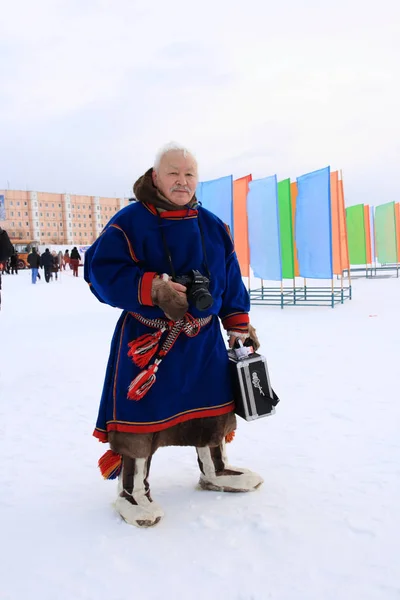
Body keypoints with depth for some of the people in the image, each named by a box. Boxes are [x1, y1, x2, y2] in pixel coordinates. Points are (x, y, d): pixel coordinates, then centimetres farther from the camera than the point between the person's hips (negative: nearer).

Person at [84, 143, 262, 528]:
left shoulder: (213, 227, 6)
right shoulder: (129, 222, -11)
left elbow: (230, 280, 11)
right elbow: (103, 271, -18)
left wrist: (238, 323, 8)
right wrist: (152, 288, -30)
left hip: (202, 336, 5)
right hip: (145, 337, -5)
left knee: (212, 403, 15)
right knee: (141, 410, -1)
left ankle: (214, 471, 38)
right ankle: (132, 489, 20)